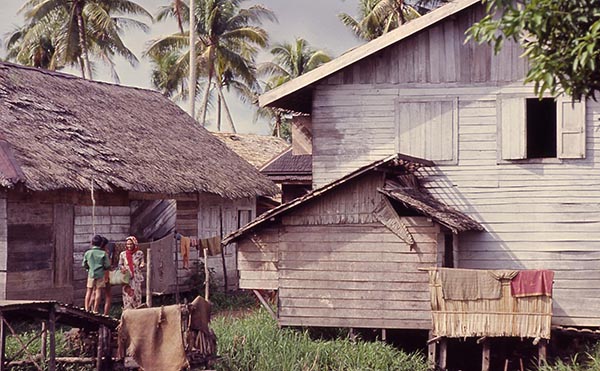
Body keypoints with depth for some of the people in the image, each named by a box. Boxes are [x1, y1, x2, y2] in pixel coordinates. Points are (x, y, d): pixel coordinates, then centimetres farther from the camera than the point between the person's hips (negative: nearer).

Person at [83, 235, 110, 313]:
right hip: (100, 274, -2)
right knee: (98, 292, 1)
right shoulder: (103, 253, -6)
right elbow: (107, 265, -5)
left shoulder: (87, 253, 1)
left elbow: (84, 264, 7)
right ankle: (95, 310, 0)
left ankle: (86, 309, 5)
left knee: (89, 292, 8)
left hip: (91, 274, 2)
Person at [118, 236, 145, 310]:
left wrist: (142, 265, -16)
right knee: (127, 295, -3)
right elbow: (120, 264, 15)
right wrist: (122, 268, -7)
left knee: (137, 295, -2)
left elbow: (142, 264, 7)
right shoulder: (122, 254, 6)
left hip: (137, 278, -1)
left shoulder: (139, 253, 2)